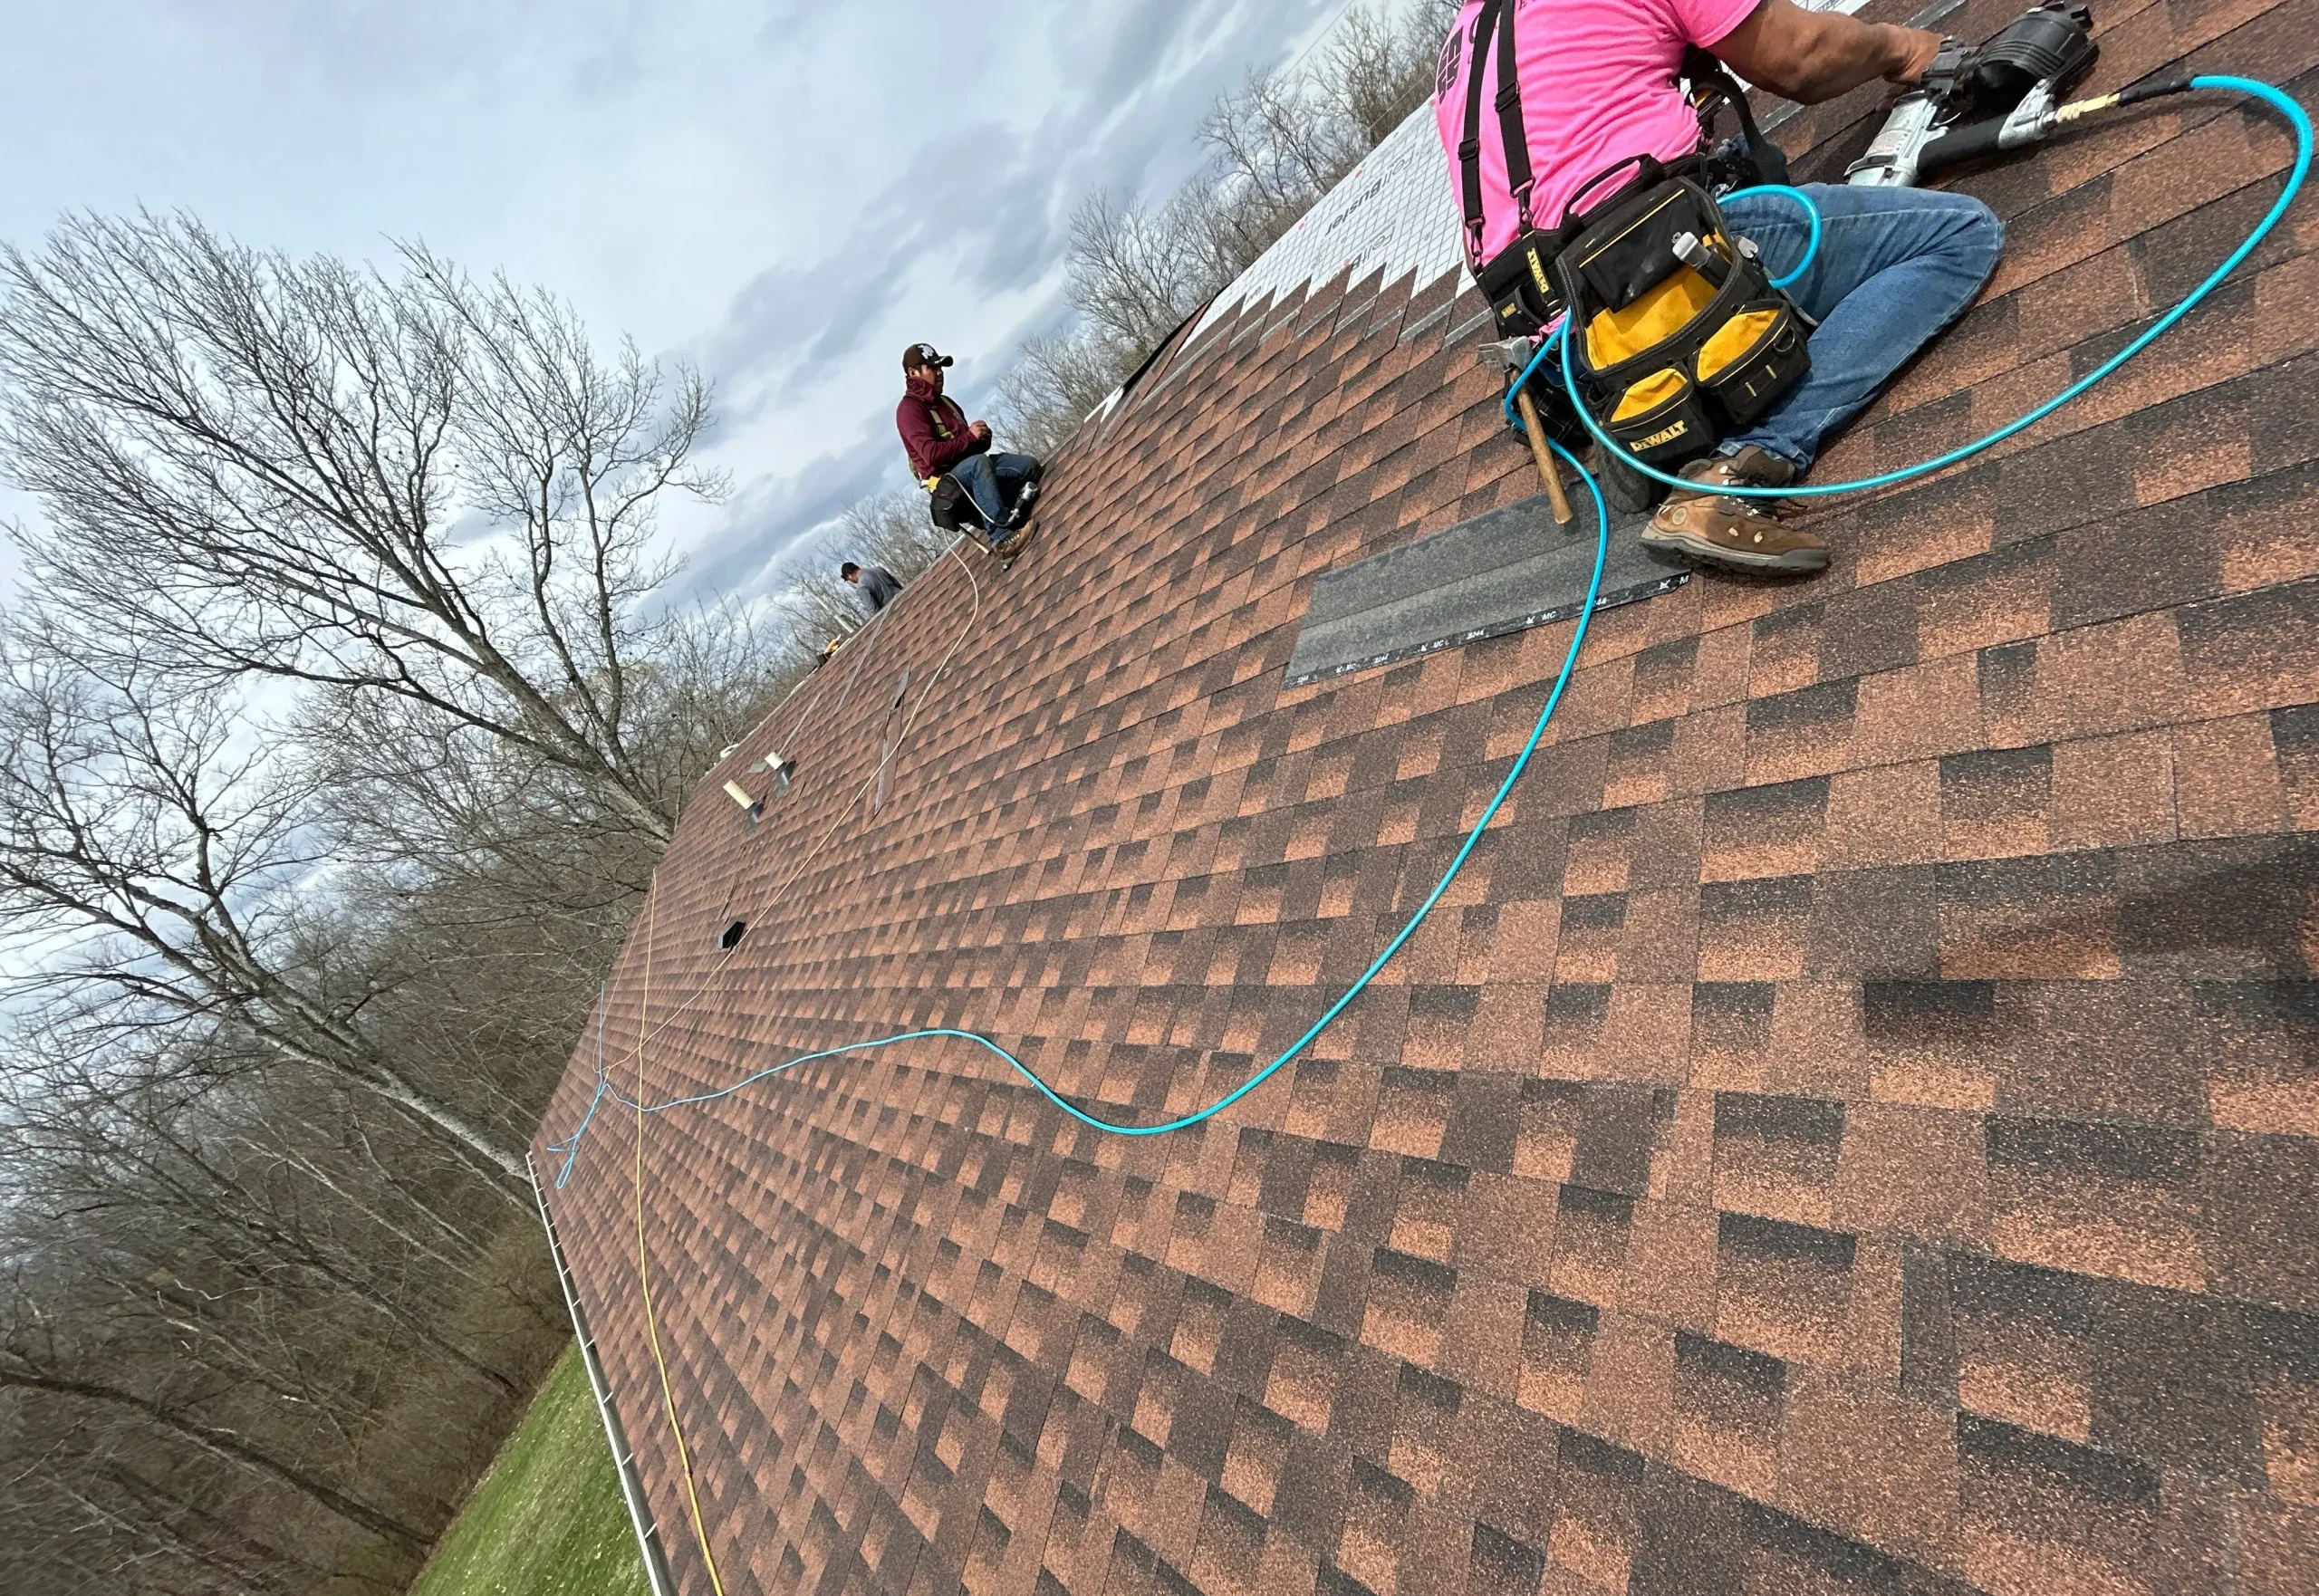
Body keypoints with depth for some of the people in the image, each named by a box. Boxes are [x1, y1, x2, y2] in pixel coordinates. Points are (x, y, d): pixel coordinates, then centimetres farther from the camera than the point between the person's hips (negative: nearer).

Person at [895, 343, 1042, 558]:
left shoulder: (945, 402, 20)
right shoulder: (909, 409, -8)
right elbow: (930, 453, -22)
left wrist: (980, 436, -3)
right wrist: (970, 438, -17)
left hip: (971, 469, 9)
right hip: (946, 480, -9)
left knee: (1029, 466, -7)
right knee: (980, 462, -41)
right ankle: (1002, 537, -46)